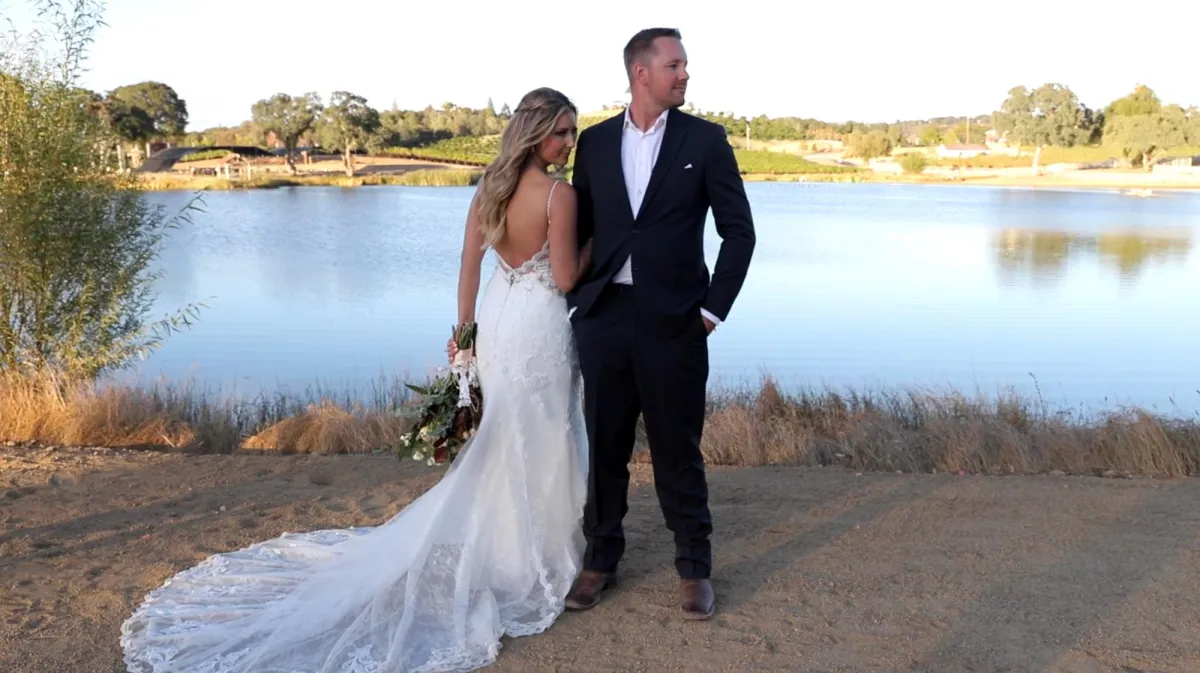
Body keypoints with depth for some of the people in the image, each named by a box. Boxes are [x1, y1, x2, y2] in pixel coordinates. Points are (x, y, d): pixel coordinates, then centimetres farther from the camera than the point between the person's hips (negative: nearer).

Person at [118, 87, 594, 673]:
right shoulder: (560, 194, -18)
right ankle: (532, 553, 22)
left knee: (500, 436, 20)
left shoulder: (489, 186, 4)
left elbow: (469, 262, 7)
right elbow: (565, 278, -16)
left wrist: (465, 328, 14)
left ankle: (493, 544, 33)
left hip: (497, 317, 7)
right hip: (539, 323, -7)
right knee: (539, 440, 8)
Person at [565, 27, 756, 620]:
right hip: (602, 316, 3)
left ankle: (694, 567, 23)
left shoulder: (705, 139, 0)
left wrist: (713, 309, -4)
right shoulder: (595, 141, 7)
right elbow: (581, 227, 14)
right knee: (603, 446, 11)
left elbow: (739, 231, 1)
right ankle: (601, 558, 28)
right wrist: (575, 299, 7)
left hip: (674, 321, -2)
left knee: (678, 450, 6)